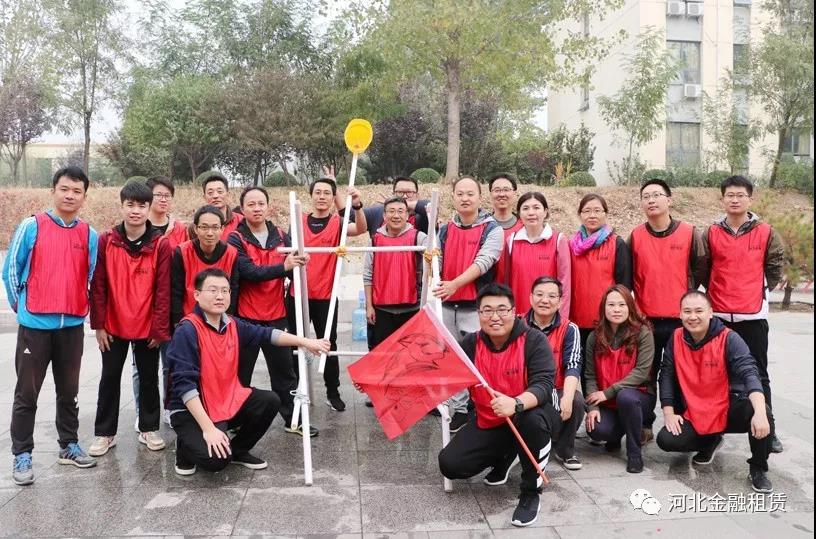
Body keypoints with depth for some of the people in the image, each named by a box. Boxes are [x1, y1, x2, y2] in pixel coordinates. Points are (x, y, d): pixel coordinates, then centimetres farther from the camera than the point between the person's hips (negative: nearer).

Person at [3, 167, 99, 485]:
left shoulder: (90, 235, 4)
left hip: (73, 325, 3)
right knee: (27, 393, 5)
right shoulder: (31, 226, -5)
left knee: (69, 391, 14)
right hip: (35, 325, -3)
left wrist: (78, 307, 10)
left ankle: (69, 445, 27)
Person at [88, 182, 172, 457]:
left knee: (149, 378, 10)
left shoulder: (161, 245, -7)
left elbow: (163, 290, -7)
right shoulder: (105, 241, -4)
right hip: (113, 326, 1)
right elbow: (97, 285, -3)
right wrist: (98, 324, -5)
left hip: (148, 328, 0)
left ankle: (149, 429, 25)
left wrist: (160, 328, -8)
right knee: (110, 378, 10)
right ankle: (104, 433, 22)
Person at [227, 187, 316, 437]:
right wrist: (283, 266, -31)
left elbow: (291, 270, 4)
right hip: (246, 317, -3)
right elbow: (249, 272, -20)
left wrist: (299, 263, -20)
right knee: (241, 373, 6)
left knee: (284, 370, 11)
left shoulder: (280, 236, 7)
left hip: (276, 316, 4)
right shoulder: (236, 239, -6)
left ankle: (292, 419, 21)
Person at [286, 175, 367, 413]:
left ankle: (333, 392, 17)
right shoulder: (299, 221, 4)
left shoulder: (337, 223, -3)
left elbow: (361, 229, -23)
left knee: (329, 345, 6)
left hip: (325, 296, -2)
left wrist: (357, 205, -40)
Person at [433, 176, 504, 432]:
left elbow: (483, 262, -18)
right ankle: (459, 409, 21)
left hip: (477, 307, -5)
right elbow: (437, 266, 9)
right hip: (448, 306, 5)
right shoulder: (445, 230, 10)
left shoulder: (492, 229, -4)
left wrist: (455, 284, -31)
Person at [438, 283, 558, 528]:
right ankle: (505, 456, 20)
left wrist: (516, 403, -49)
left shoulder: (534, 340, -18)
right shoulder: (470, 344, -6)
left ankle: (531, 492, -14)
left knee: (532, 418, -40)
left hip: (527, 418, -4)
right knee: (450, 464, -11)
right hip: (488, 423, 4)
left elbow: (543, 384, -30)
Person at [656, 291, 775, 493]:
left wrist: (760, 412, -43)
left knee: (761, 412, -34)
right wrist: (669, 413, -7)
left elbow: (749, 373, -27)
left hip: (730, 409, -3)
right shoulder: (676, 339, -2)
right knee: (665, 440, -19)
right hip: (694, 415, 3)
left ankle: (758, 470, -6)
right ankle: (710, 442, 15)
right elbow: (666, 375, 2)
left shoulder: (729, 339, -15)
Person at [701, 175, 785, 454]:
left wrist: (760, 290, 6)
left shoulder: (765, 233, -1)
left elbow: (776, 264, 8)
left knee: (758, 375, 7)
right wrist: (715, 292, 7)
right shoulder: (711, 233, 1)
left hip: (753, 315, -1)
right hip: (718, 315, 1)